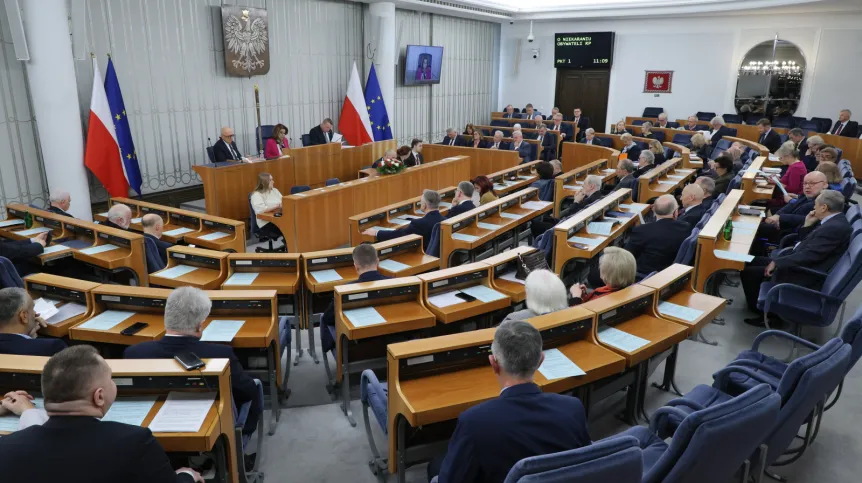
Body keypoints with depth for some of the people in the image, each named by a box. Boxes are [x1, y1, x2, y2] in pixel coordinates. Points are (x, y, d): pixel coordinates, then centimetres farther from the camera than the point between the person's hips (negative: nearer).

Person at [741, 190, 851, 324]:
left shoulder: (834, 228, -23)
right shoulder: (834, 221, 9)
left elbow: (808, 255, -26)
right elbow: (804, 243, 17)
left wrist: (776, 262, -21)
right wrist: (807, 225, 3)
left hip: (805, 275, -11)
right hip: (803, 265, 11)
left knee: (748, 272, -10)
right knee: (753, 262, 13)